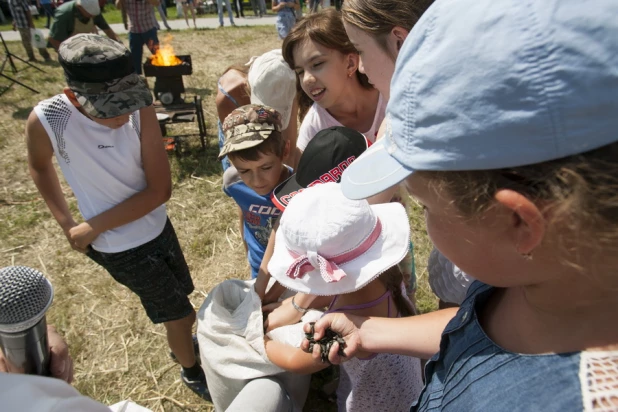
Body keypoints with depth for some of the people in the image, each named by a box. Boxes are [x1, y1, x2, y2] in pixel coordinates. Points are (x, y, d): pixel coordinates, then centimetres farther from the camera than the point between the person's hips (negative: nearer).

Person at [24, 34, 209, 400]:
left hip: (158, 226, 3)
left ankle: (181, 341, 57)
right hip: (120, 247, -2)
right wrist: (67, 223, -3)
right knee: (181, 314, 9)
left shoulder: (141, 110, -21)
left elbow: (160, 189, -18)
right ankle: (191, 371, 41)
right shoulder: (46, 120, -24)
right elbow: (40, 167, 0)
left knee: (179, 304, 23)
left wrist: (93, 226, -17)